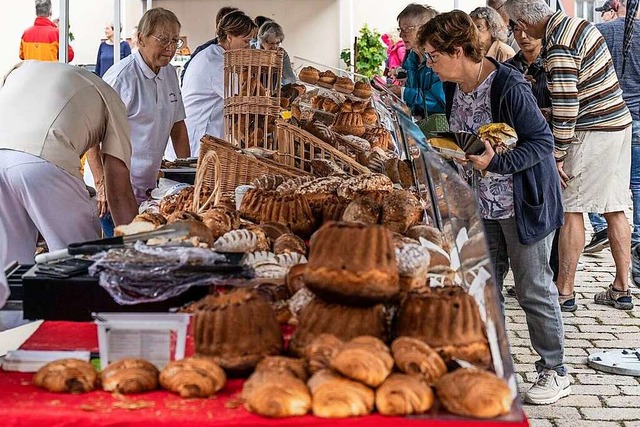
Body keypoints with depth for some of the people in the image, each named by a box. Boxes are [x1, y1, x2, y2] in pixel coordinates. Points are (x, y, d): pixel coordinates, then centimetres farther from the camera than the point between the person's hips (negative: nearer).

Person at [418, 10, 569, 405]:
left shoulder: (509, 87, -23)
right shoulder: (454, 88, 2)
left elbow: (543, 141, -20)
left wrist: (495, 162, -28)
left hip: (523, 204, -8)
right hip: (482, 203, 8)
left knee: (533, 288, 1)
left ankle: (555, 372, 15)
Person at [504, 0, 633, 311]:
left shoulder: (558, 47, -19)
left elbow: (566, 108, -21)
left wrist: (558, 155, -16)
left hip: (593, 132, -9)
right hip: (619, 122, 9)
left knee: (571, 210, -1)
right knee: (614, 209, 11)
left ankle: (565, 291, 4)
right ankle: (621, 289, 16)